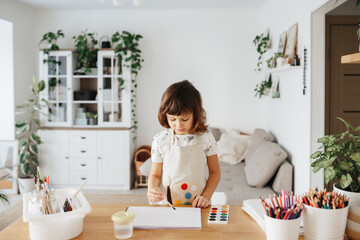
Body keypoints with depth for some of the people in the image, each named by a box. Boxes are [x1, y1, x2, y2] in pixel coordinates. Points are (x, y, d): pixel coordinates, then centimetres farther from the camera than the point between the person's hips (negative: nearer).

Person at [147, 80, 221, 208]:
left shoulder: (205, 137, -1)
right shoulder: (160, 140, -2)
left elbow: (214, 171, 6)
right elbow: (155, 174, 7)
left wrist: (206, 196, -7)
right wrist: (151, 190, -13)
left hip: (197, 206, 0)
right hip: (167, 205, 1)